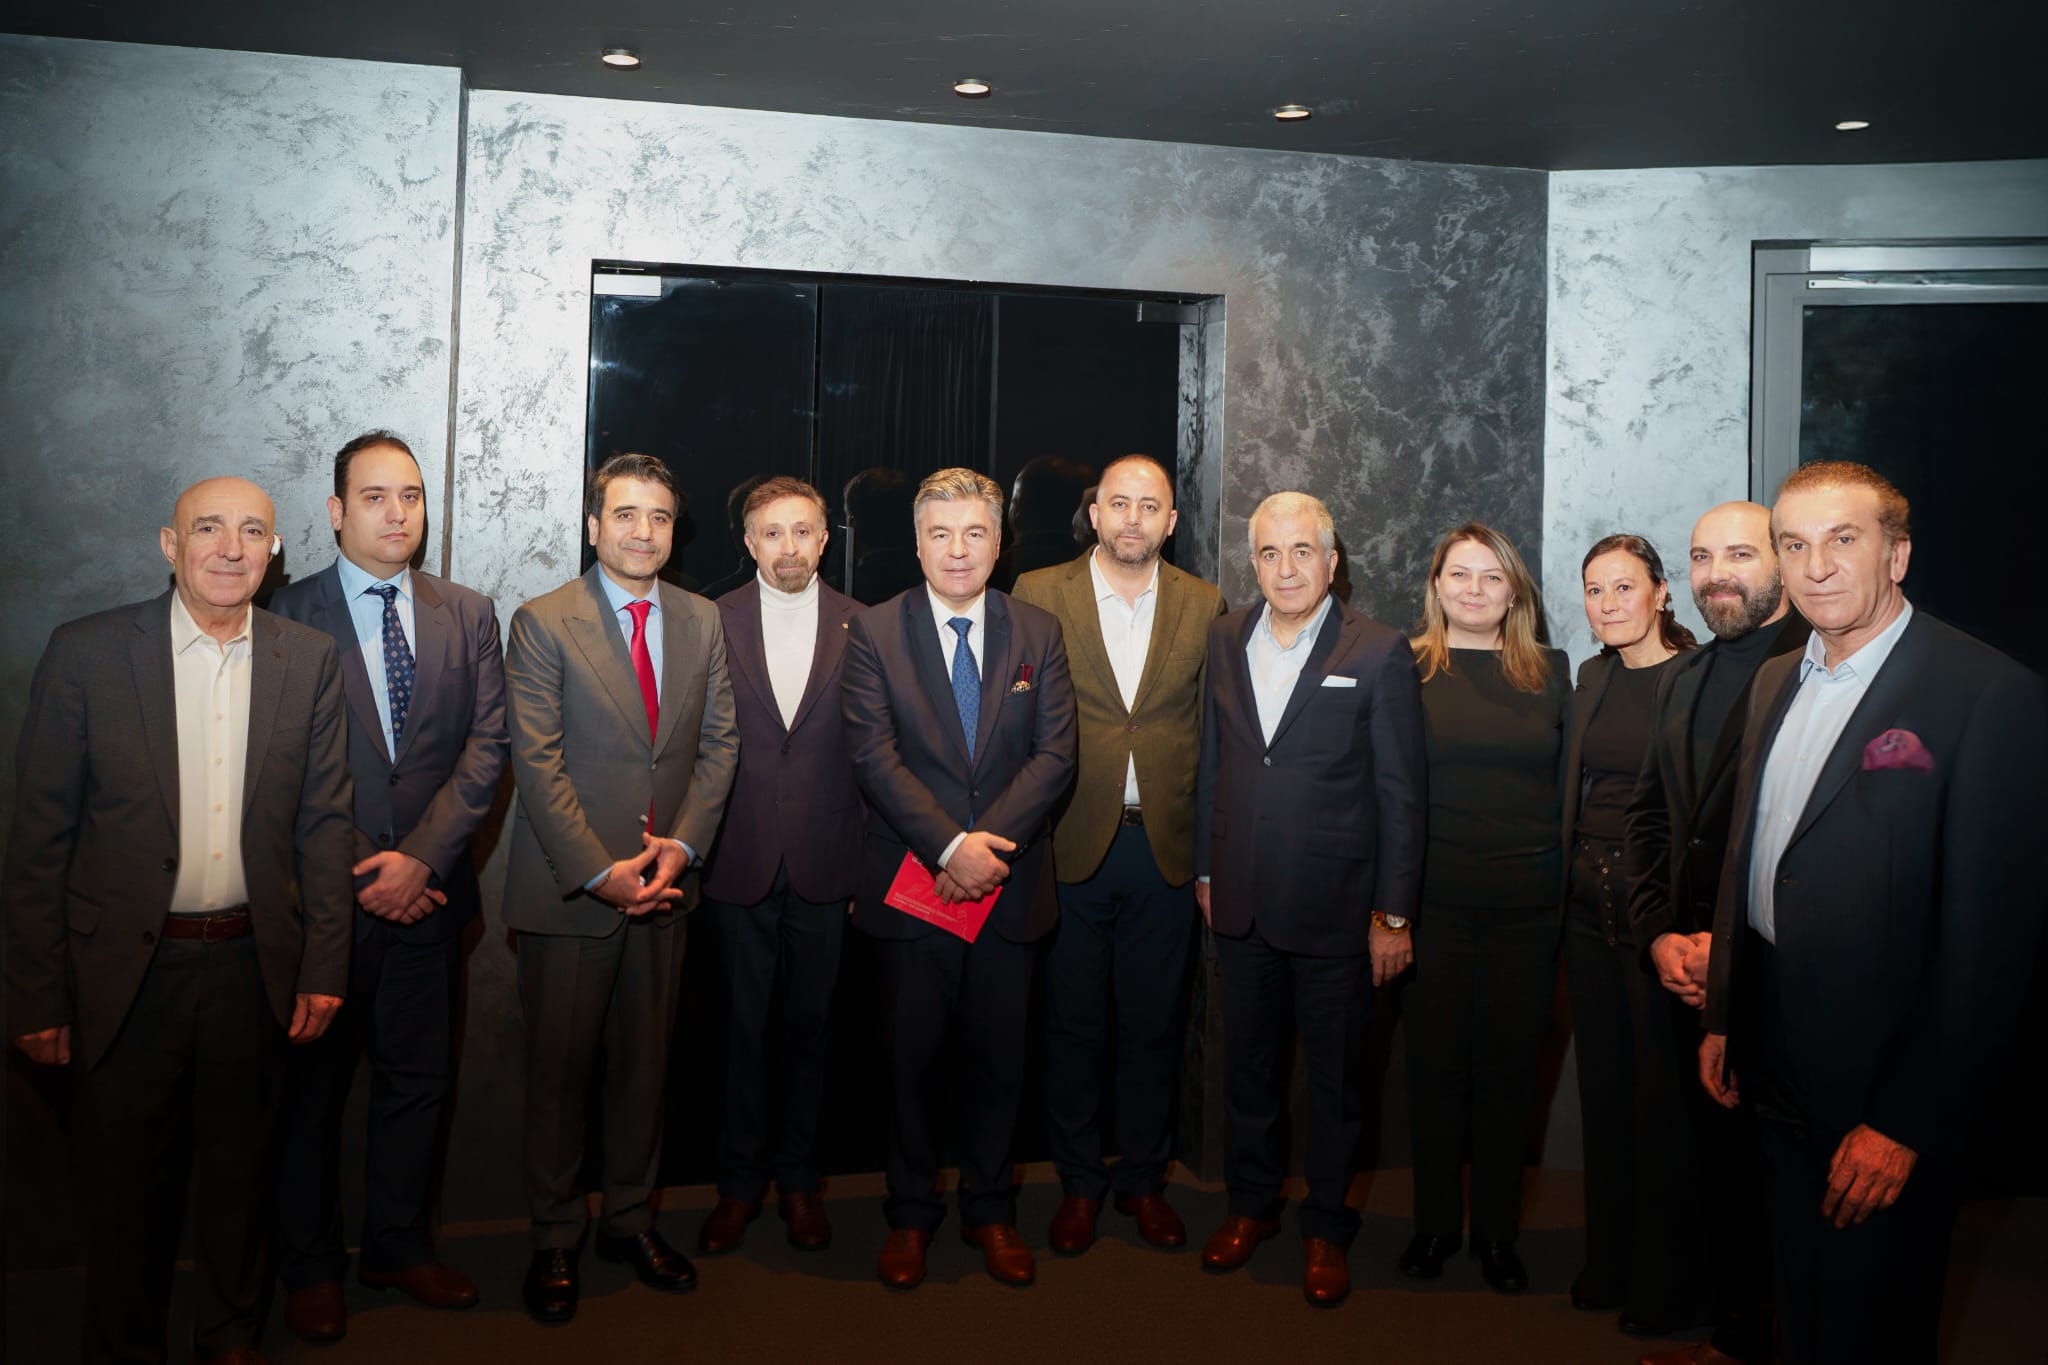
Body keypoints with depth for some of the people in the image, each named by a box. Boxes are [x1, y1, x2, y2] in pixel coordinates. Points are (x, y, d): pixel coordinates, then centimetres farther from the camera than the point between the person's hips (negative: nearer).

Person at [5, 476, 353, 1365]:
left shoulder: (311, 661, 0)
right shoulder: (85, 654, -6)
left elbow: (324, 823, 2)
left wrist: (323, 969, -1)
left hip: (254, 966, 2)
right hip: (126, 968, -1)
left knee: (240, 1170, 16)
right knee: (125, 1182, 13)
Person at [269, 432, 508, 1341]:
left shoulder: (468, 615, 6)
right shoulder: (286, 616, -2)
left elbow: (486, 745, -1)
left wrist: (422, 857, -12)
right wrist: (355, 872, -11)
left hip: (427, 891, 3)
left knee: (417, 1079, 12)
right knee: (312, 1084, 10)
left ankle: (398, 1247, 30)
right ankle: (309, 1264, 27)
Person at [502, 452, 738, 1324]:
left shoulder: (702, 622, 8)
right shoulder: (543, 624, -5)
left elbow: (719, 742, 6)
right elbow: (538, 763, -10)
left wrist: (681, 844, -7)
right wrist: (599, 870, -15)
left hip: (663, 887, 4)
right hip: (569, 889, -3)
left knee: (644, 1061, 14)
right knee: (558, 1069, 7)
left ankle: (630, 1220, 29)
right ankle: (555, 1240, 23)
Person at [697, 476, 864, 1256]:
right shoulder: (714, 623, 1)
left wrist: (868, 861, -2)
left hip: (823, 863, 1)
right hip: (742, 861, 0)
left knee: (808, 1024, 11)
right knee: (746, 1025, 9)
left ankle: (797, 1175, 27)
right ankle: (740, 1178, 25)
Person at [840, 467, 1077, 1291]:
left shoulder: (1038, 633, 5)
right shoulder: (874, 633, -1)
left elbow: (1055, 754, -3)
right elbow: (874, 757, -10)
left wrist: (990, 840, -16)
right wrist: (951, 846, -19)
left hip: (1009, 884, 2)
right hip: (911, 884, -2)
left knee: (998, 1055, 11)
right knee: (913, 1055, 10)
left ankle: (990, 1211, 28)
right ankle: (911, 1215, 27)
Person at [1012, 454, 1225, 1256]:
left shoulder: (1204, 607, 4)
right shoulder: (1039, 595, -1)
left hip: (1166, 847, 2)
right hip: (1070, 845, -1)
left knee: (1155, 1025, 12)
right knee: (1074, 1024, 10)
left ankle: (1143, 1178, 30)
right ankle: (1078, 1183, 27)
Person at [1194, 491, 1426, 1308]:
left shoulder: (1379, 653, -8)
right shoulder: (1226, 640, 5)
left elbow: (1401, 792, -7)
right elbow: (1212, 764, 10)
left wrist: (1393, 912, -8)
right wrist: (1205, 872, 10)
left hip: (1335, 905, -3)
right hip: (1242, 902, 4)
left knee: (1333, 1073, 11)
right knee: (1247, 1063, 17)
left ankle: (1326, 1226, 30)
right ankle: (1252, 1204, 36)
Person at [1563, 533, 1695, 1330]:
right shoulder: (1591, 677, 10)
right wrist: (1572, 877, 7)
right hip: (1589, 901, 6)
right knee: (1602, 1088, 16)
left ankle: (1663, 1281, 22)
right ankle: (1608, 1263, 32)